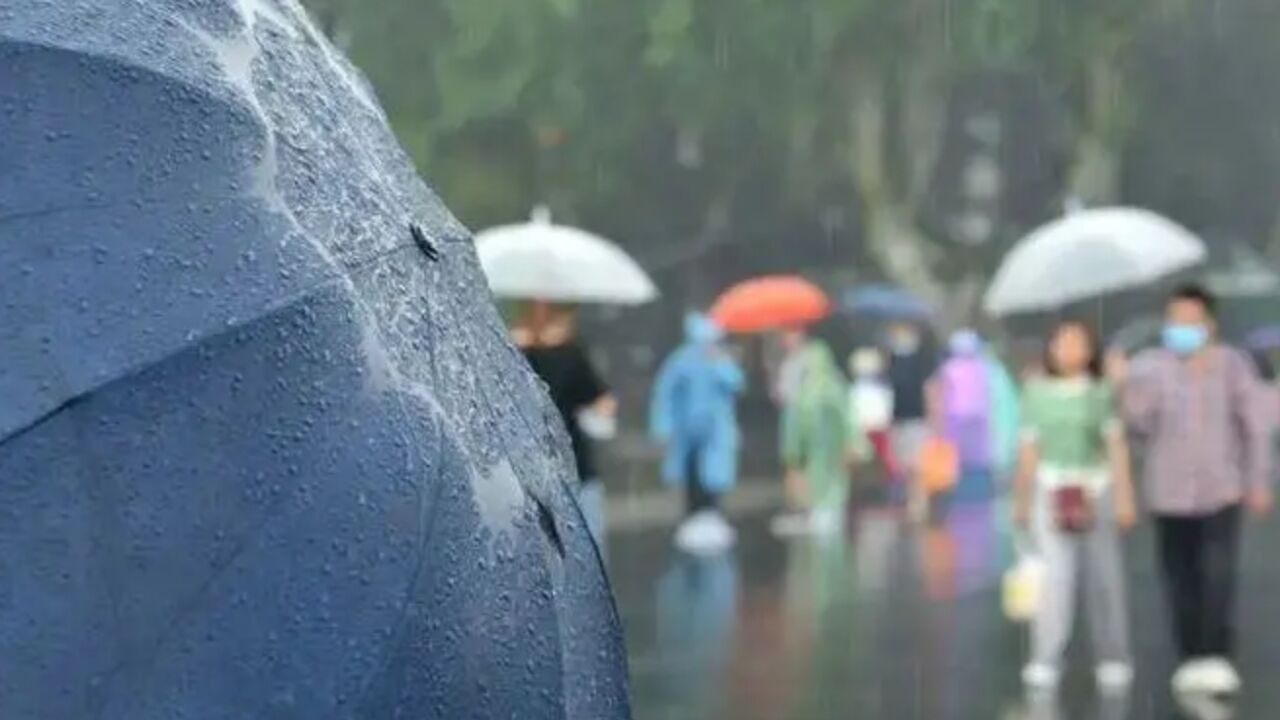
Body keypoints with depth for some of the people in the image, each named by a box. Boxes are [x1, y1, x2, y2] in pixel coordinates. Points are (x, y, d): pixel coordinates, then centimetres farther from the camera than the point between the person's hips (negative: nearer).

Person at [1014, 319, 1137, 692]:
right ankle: (1045, 662, -11)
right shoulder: (1035, 392, 3)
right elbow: (1028, 450, 7)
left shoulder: (1101, 392, 1)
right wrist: (1021, 500, 10)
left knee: (1103, 577, 3)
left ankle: (1113, 660, 15)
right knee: (1056, 575, -11)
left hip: (1096, 489, 0)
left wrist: (1125, 496, -10)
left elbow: (1117, 446, -2)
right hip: (1052, 490, 0)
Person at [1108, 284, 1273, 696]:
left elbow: (1255, 424, 3)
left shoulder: (1232, 365, -3)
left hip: (1222, 489, -1)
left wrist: (1258, 481, 2)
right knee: (1181, 580, 5)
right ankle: (1191, 658, 16)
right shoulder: (1151, 367, -3)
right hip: (1170, 492, 1)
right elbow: (1141, 426, -10)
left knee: (1218, 574, -16)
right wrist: (1123, 387, -25)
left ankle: (1217, 657, -14)